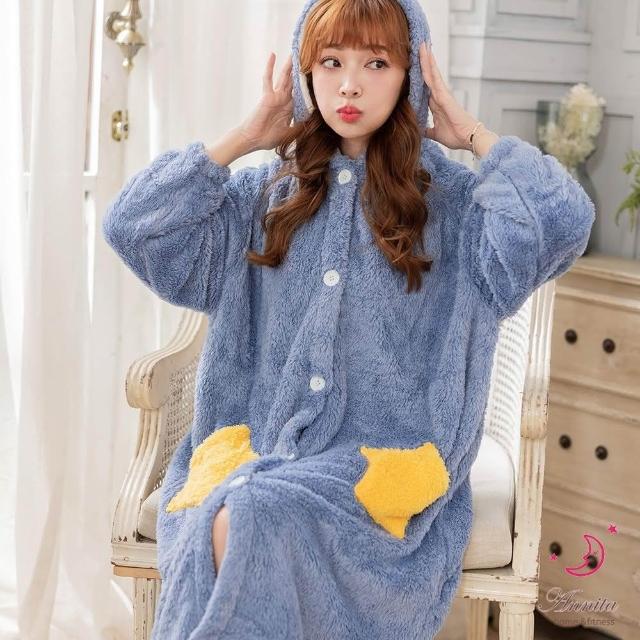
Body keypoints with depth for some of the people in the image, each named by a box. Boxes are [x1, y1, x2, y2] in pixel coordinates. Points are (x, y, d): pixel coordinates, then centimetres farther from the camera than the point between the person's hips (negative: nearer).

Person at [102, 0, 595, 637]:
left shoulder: (452, 199, 4)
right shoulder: (266, 194, 11)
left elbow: (564, 223, -14)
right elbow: (131, 226, 2)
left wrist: (472, 133, -3)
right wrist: (242, 138, 4)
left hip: (386, 449, -2)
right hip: (256, 439, 3)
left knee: (256, 520, -30)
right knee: (213, 525, -30)